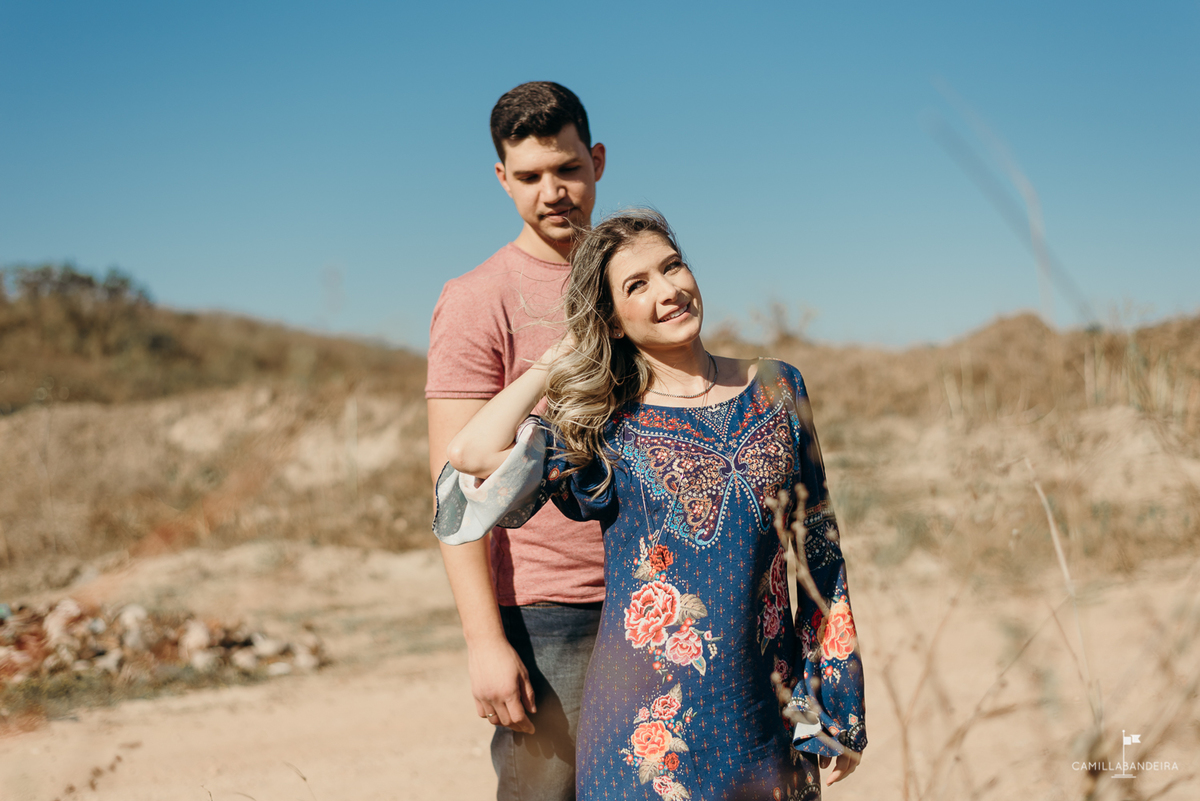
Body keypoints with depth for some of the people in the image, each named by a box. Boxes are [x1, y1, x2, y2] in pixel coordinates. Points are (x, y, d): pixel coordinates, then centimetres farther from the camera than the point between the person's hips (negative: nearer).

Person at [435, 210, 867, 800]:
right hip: (652, 719, -2)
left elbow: (819, 548, 9)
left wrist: (838, 709, 7)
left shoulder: (776, 389, 5)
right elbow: (472, 453, -20)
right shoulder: (610, 427, -2)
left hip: (766, 713, 2)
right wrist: (561, 356, -5)